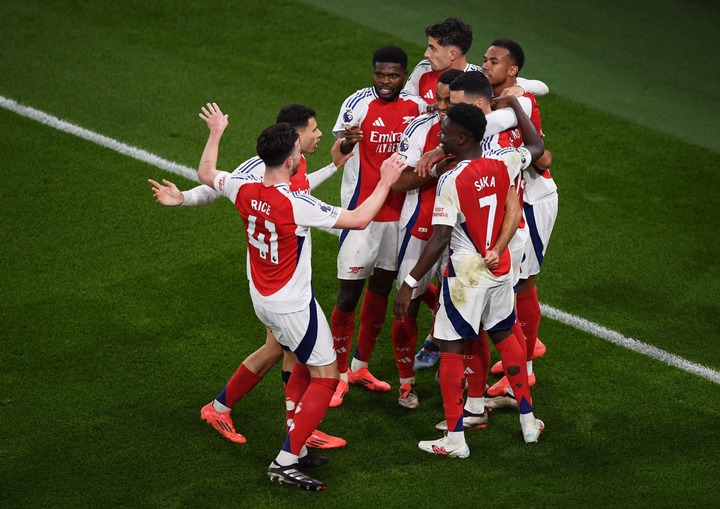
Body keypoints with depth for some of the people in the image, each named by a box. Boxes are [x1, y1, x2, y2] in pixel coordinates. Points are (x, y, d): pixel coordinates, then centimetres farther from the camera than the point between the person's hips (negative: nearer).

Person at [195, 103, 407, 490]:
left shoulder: (244, 190, -9)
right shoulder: (298, 206, -27)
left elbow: (206, 174, 13)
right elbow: (359, 219, -21)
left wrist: (216, 133, 27)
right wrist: (385, 182, -7)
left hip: (263, 300, 8)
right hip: (293, 306, -8)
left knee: (303, 366, 24)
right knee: (325, 377, 3)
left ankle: (297, 449, 24)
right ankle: (285, 462, -3)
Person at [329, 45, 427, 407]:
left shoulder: (415, 106, 2)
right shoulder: (358, 103, -11)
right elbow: (336, 150, -16)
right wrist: (346, 141, -39)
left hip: (399, 211, 5)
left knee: (381, 288, 13)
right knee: (349, 292, -4)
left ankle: (361, 366, 27)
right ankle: (339, 373, 7)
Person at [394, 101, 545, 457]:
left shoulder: (451, 181, -21)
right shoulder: (502, 164, -4)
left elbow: (439, 241, -23)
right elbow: (536, 147, 18)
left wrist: (409, 284, -18)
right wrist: (514, 104, 27)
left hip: (466, 275, -6)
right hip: (501, 269, 6)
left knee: (451, 348, 3)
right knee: (505, 337, 22)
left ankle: (455, 439, 4)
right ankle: (528, 421, 30)